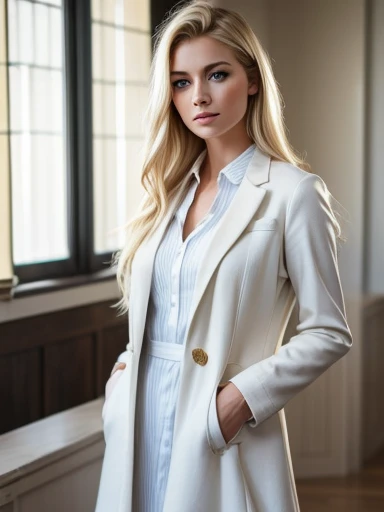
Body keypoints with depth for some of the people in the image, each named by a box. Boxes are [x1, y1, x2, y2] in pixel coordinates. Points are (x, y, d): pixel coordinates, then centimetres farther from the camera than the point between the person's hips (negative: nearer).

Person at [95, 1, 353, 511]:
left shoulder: (293, 192, -9)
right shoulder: (170, 188, 9)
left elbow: (328, 334, -7)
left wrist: (243, 396, -16)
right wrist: (123, 380, 2)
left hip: (224, 437, -5)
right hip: (141, 426, 5)